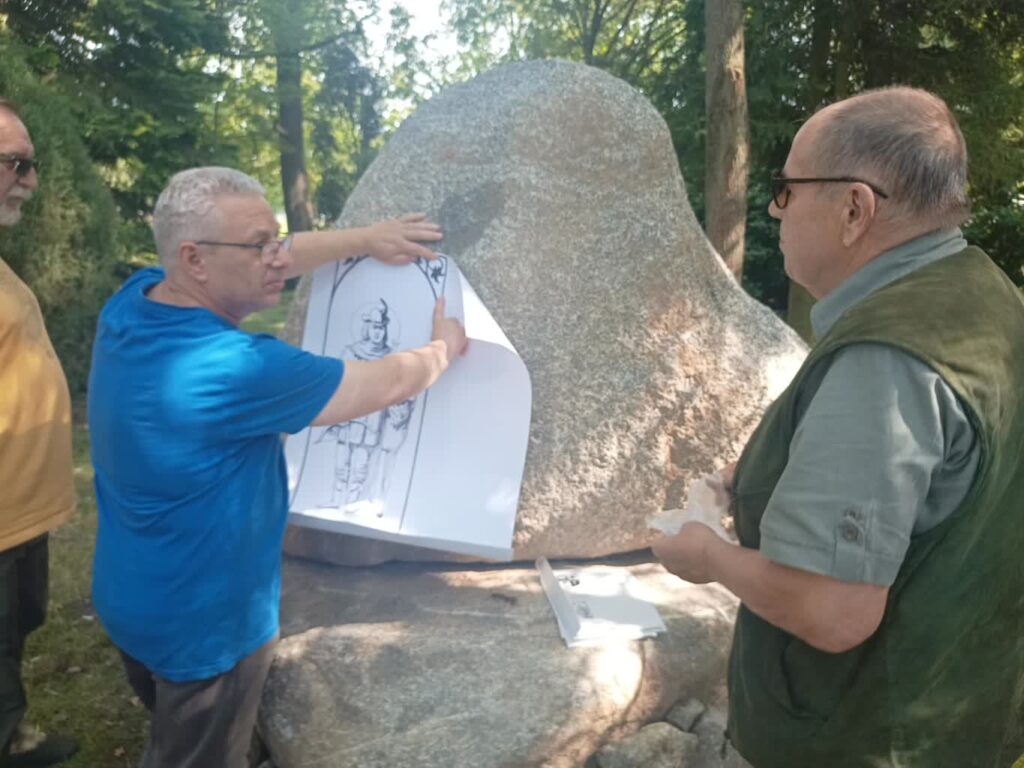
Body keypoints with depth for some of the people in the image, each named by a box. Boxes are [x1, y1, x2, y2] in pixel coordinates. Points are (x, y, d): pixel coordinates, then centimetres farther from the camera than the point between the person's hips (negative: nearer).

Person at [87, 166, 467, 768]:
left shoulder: (133, 300, -10)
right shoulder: (235, 370, -35)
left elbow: (274, 262, 4)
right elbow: (387, 384, -22)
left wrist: (365, 238, 5)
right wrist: (445, 348, -2)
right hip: (203, 626, -7)